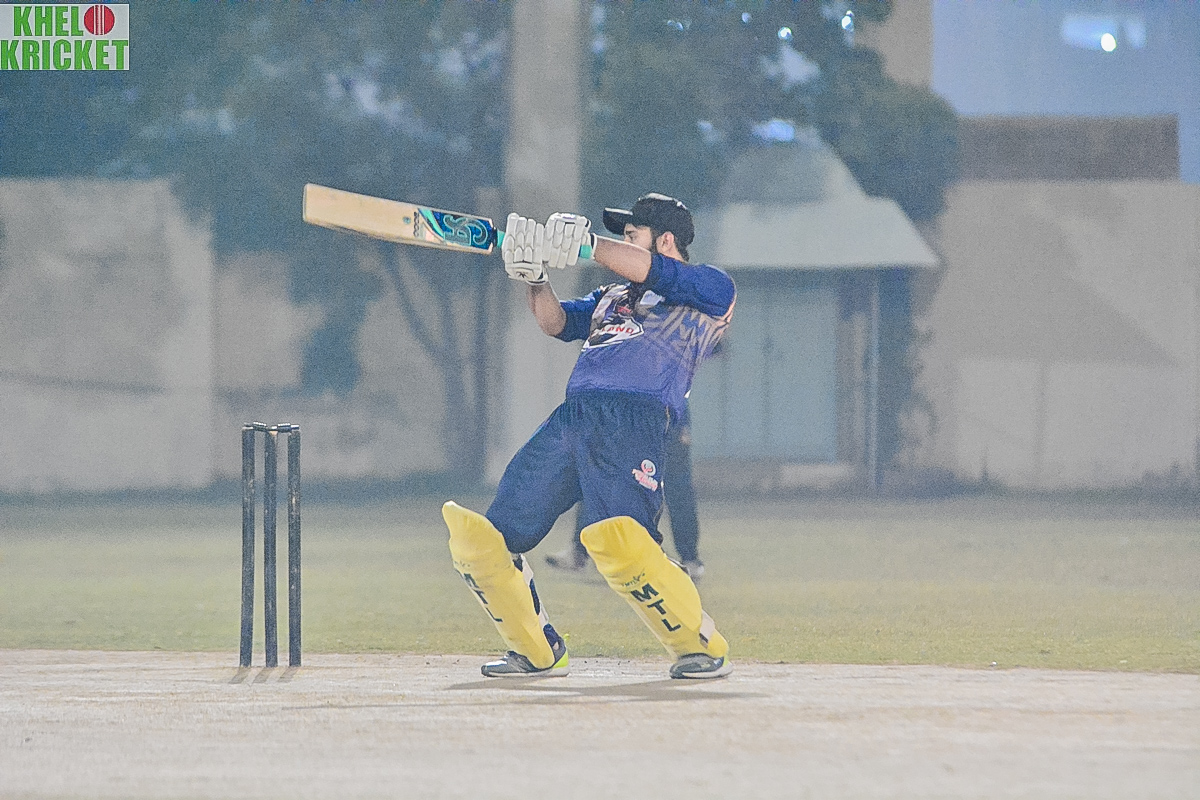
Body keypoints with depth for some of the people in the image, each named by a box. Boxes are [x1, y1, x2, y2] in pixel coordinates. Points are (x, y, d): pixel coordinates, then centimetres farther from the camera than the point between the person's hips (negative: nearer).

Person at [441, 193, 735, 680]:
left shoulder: (712, 289, 11)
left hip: (633, 422, -7)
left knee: (619, 542, -29)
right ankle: (538, 653, 16)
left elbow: (653, 273, -6)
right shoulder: (612, 296, 33)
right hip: (571, 417, 7)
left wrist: (585, 243, -8)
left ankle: (704, 647, -12)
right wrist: (534, 277, 4)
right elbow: (557, 323, 20)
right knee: (482, 538, 0)